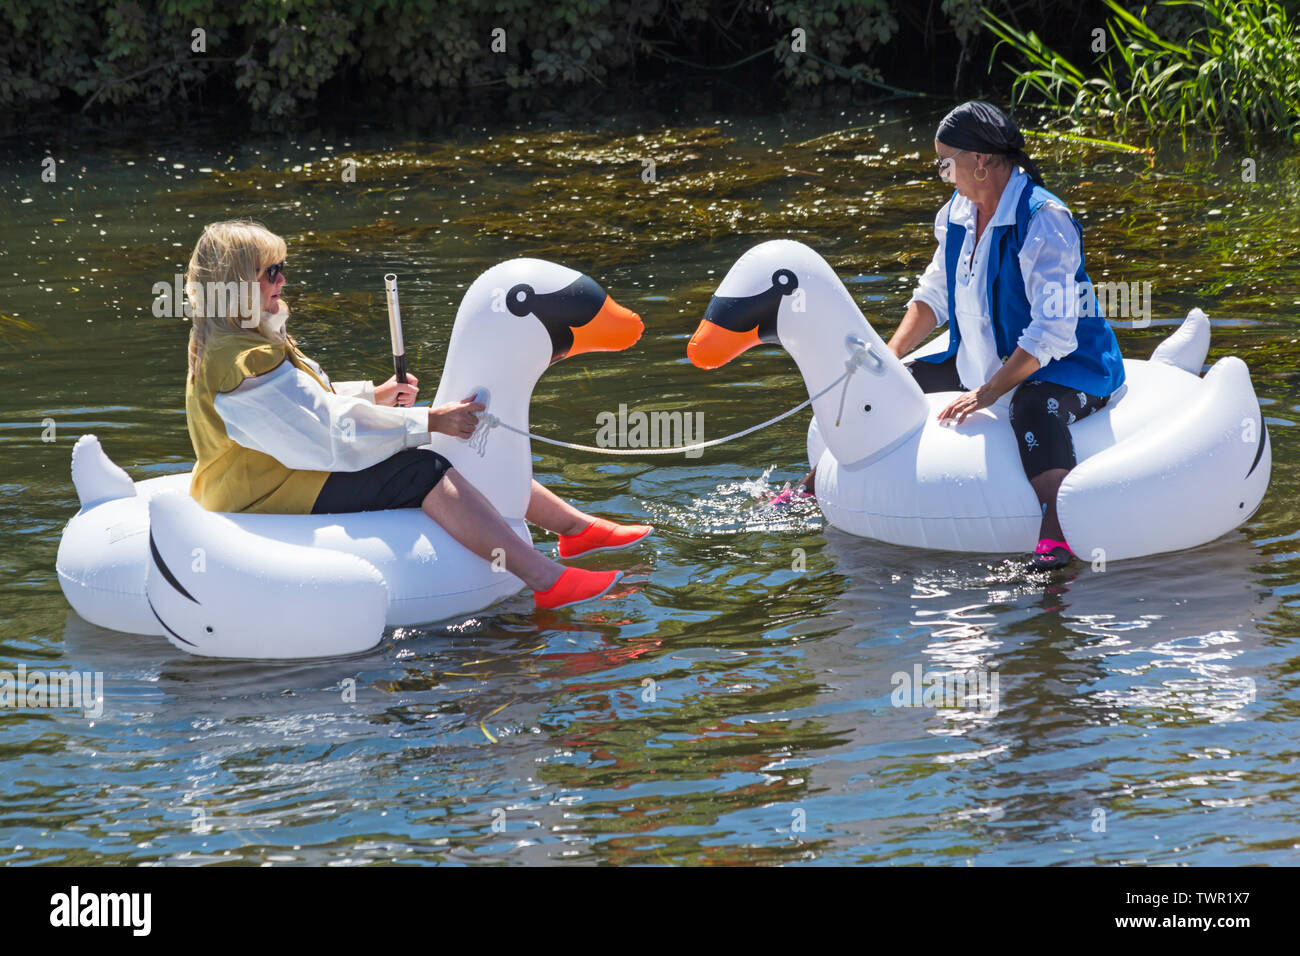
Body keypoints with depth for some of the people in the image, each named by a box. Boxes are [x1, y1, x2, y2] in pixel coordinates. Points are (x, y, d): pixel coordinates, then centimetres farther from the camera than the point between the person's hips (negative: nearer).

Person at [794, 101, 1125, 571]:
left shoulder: (1045, 222, -23)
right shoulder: (957, 215, 4)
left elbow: (1051, 334, -28)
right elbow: (934, 296, 18)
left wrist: (987, 394, -33)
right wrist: (889, 355, 2)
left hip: (1065, 369, -9)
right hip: (982, 365, 9)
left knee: (1035, 406, -43)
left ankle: (1055, 536, -62)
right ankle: (817, 487, 28)